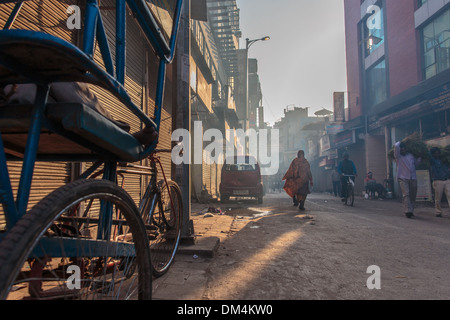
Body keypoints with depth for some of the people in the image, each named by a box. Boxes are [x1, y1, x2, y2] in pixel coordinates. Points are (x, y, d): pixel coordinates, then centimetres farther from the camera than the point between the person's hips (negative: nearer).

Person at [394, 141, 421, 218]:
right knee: (406, 194, -16)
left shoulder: (411, 155, 17)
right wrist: (399, 142, 7)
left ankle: (411, 211, 17)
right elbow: (396, 146, -14)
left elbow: (416, 163, 30)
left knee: (412, 195, 7)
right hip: (403, 178, -5)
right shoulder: (398, 156, 1)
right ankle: (408, 211, -20)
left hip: (413, 178, 5)